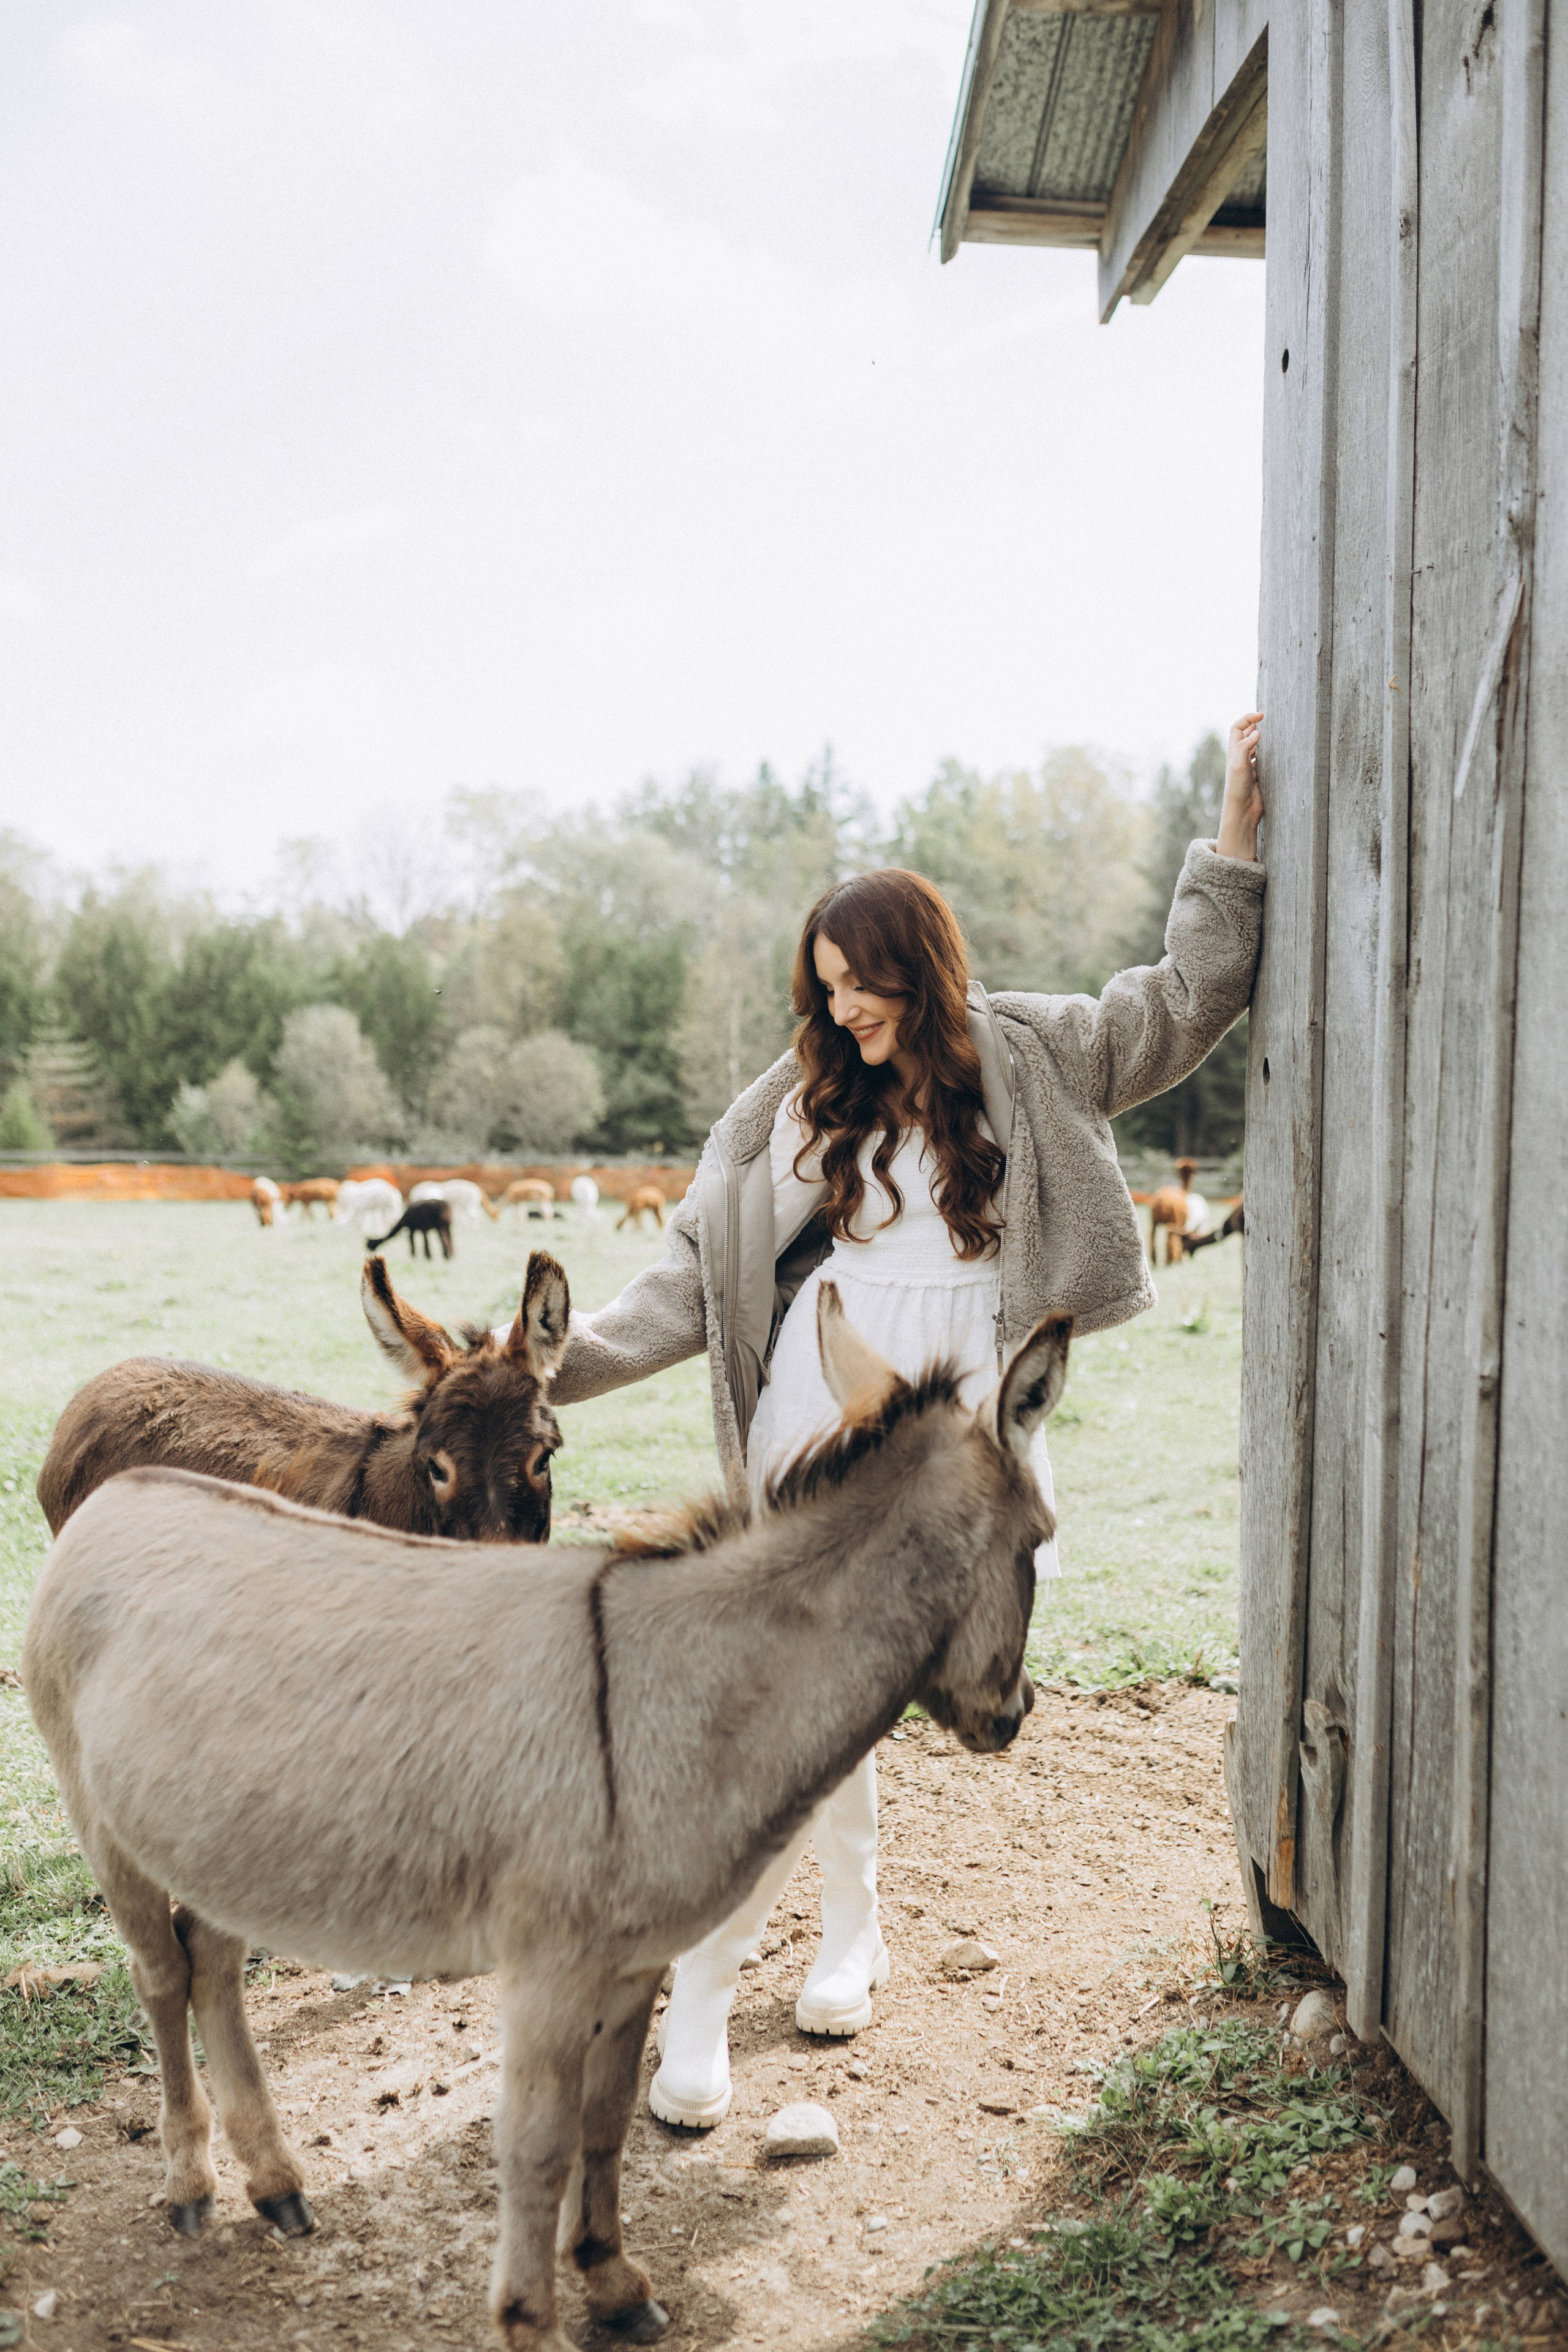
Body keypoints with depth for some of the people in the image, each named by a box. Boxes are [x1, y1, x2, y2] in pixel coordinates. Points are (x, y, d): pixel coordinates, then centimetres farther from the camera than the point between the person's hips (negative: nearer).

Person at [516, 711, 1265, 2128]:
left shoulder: (1023, 1060, 7)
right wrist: (560, 1363, -9)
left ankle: (704, 1985, 18)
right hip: (817, 1441, 0)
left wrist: (1236, 836, 9)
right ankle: (853, 1930, 22)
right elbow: (697, 1280, 3)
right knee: (810, 1706, 0)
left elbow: (1187, 1002, 15)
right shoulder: (795, 1108, 5)